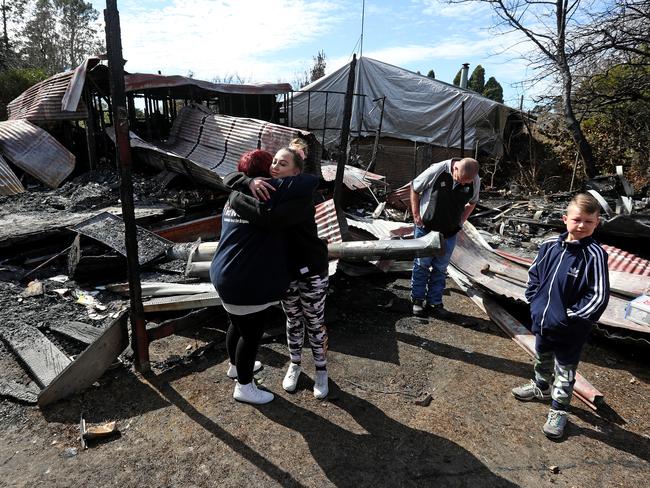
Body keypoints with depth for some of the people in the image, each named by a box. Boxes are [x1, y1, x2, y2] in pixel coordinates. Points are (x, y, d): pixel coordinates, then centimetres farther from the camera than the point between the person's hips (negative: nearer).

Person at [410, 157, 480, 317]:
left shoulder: (475, 182, -10)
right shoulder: (437, 170, -21)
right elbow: (414, 188, -7)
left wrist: (461, 221, 1)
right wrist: (416, 215, -8)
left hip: (450, 232, 3)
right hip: (426, 227, -2)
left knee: (440, 268, 8)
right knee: (422, 264, 5)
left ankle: (434, 303, 18)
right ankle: (417, 300, 19)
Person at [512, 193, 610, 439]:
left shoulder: (595, 255, -19)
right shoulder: (550, 245, -5)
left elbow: (599, 296, -19)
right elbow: (534, 273, 10)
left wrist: (573, 317, -16)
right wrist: (534, 299, 3)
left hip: (569, 330, -5)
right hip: (542, 320, 5)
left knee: (564, 372, 12)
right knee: (542, 359, 28)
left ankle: (558, 412, 30)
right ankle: (541, 387, 53)